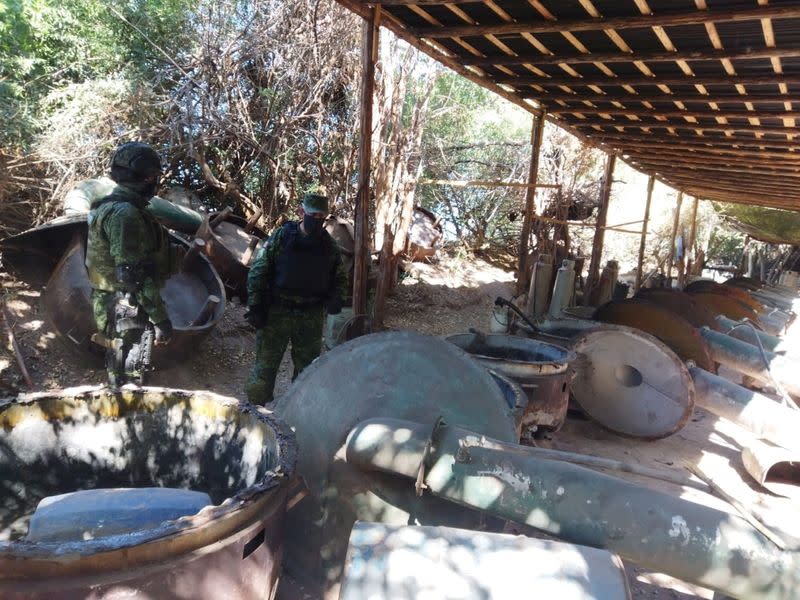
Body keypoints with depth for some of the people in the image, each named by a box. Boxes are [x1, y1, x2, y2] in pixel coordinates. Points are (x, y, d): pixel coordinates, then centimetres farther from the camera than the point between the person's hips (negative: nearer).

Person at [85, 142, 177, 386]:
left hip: (113, 307, 10)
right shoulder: (124, 213, -21)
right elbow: (134, 274, -25)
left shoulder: (109, 207, 13)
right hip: (127, 312, -10)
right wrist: (160, 318, -22)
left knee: (120, 378, 21)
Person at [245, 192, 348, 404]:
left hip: (312, 318, 3)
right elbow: (257, 271, -2)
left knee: (307, 368, 11)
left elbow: (341, 277, 16)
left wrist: (336, 299, -4)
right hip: (276, 314, -3)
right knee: (265, 365, 1)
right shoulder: (281, 237, -3)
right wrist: (255, 307, -8)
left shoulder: (330, 246, 6)